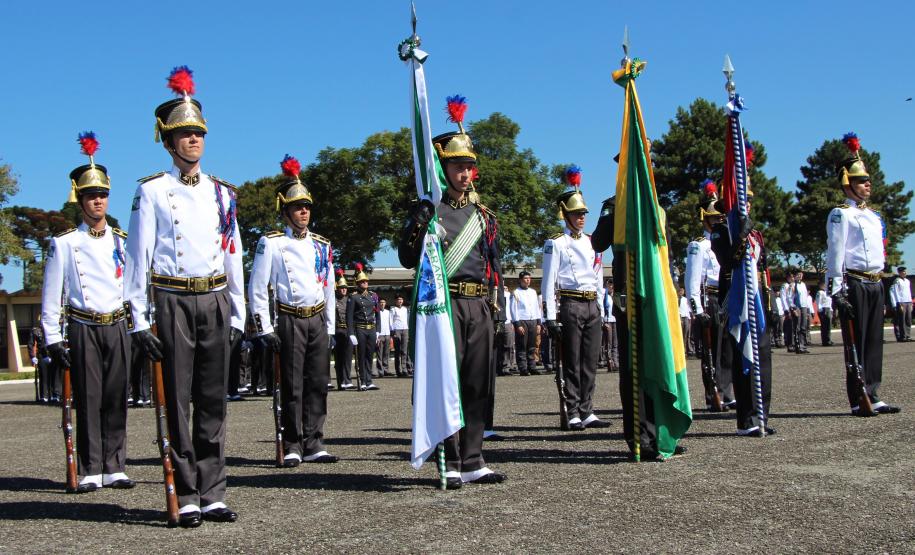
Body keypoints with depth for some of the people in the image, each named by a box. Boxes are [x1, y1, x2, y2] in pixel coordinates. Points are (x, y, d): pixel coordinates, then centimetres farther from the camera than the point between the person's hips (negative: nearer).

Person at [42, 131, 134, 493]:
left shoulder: (122, 242, 11)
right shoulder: (65, 244, 3)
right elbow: (51, 295, 2)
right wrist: (53, 339, -4)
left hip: (117, 327, 3)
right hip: (84, 329, -2)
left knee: (117, 398, 3)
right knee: (88, 399, -1)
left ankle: (114, 469, 9)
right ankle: (90, 472, 4)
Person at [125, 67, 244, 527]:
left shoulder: (221, 193, 13)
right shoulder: (152, 192, 2)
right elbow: (138, 258, -1)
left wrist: (237, 316, 11)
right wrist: (140, 320, -7)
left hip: (215, 302, 4)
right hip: (173, 302, -4)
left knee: (213, 400, 5)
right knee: (178, 401, -1)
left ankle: (213, 495, 11)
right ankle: (187, 498, 5)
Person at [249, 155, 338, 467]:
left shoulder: (321, 246, 13)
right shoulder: (271, 243, -2)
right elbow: (257, 289, -4)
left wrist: (330, 329, 13)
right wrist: (265, 330, -9)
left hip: (318, 321, 5)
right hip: (290, 321, -5)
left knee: (318, 384, 4)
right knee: (292, 387, -2)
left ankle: (313, 445, 10)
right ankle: (293, 447, 5)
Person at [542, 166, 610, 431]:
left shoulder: (592, 243, 17)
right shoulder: (556, 243, -1)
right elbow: (548, 282, -6)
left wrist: (601, 309, 15)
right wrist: (551, 317, -13)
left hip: (593, 307, 6)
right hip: (571, 306, -6)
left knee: (590, 362, 6)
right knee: (572, 363, -3)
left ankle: (587, 413, 11)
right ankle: (573, 414, 1)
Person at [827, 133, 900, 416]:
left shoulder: (873, 216, 20)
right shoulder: (841, 214, -5)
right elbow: (835, 253, -12)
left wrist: (880, 283, 19)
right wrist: (837, 290, -18)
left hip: (875, 284, 8)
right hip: (854, 284, -8)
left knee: (874, 342, 8)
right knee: (856, 342, -5)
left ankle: (872, 397, 13)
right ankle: (858, 401, -1)